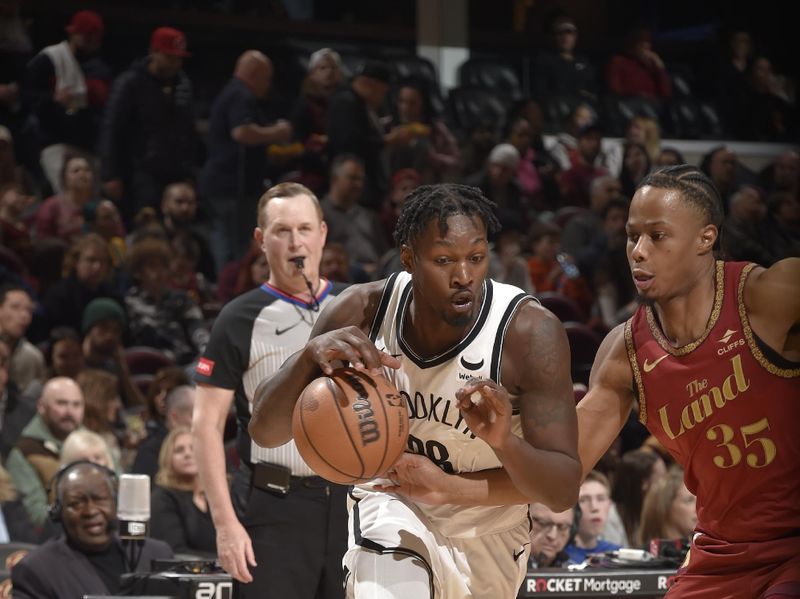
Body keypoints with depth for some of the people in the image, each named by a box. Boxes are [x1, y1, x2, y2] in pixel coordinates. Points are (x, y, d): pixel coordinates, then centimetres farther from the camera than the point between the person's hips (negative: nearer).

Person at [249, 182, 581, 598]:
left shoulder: (531, 333, -27)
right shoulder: (363, 312, -19)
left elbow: (563, 492, -25)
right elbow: (264, 431, -18)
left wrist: (505, 442, -45)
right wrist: (310, 356, -37)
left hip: (487, 535, 0)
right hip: (391, 506, 0)